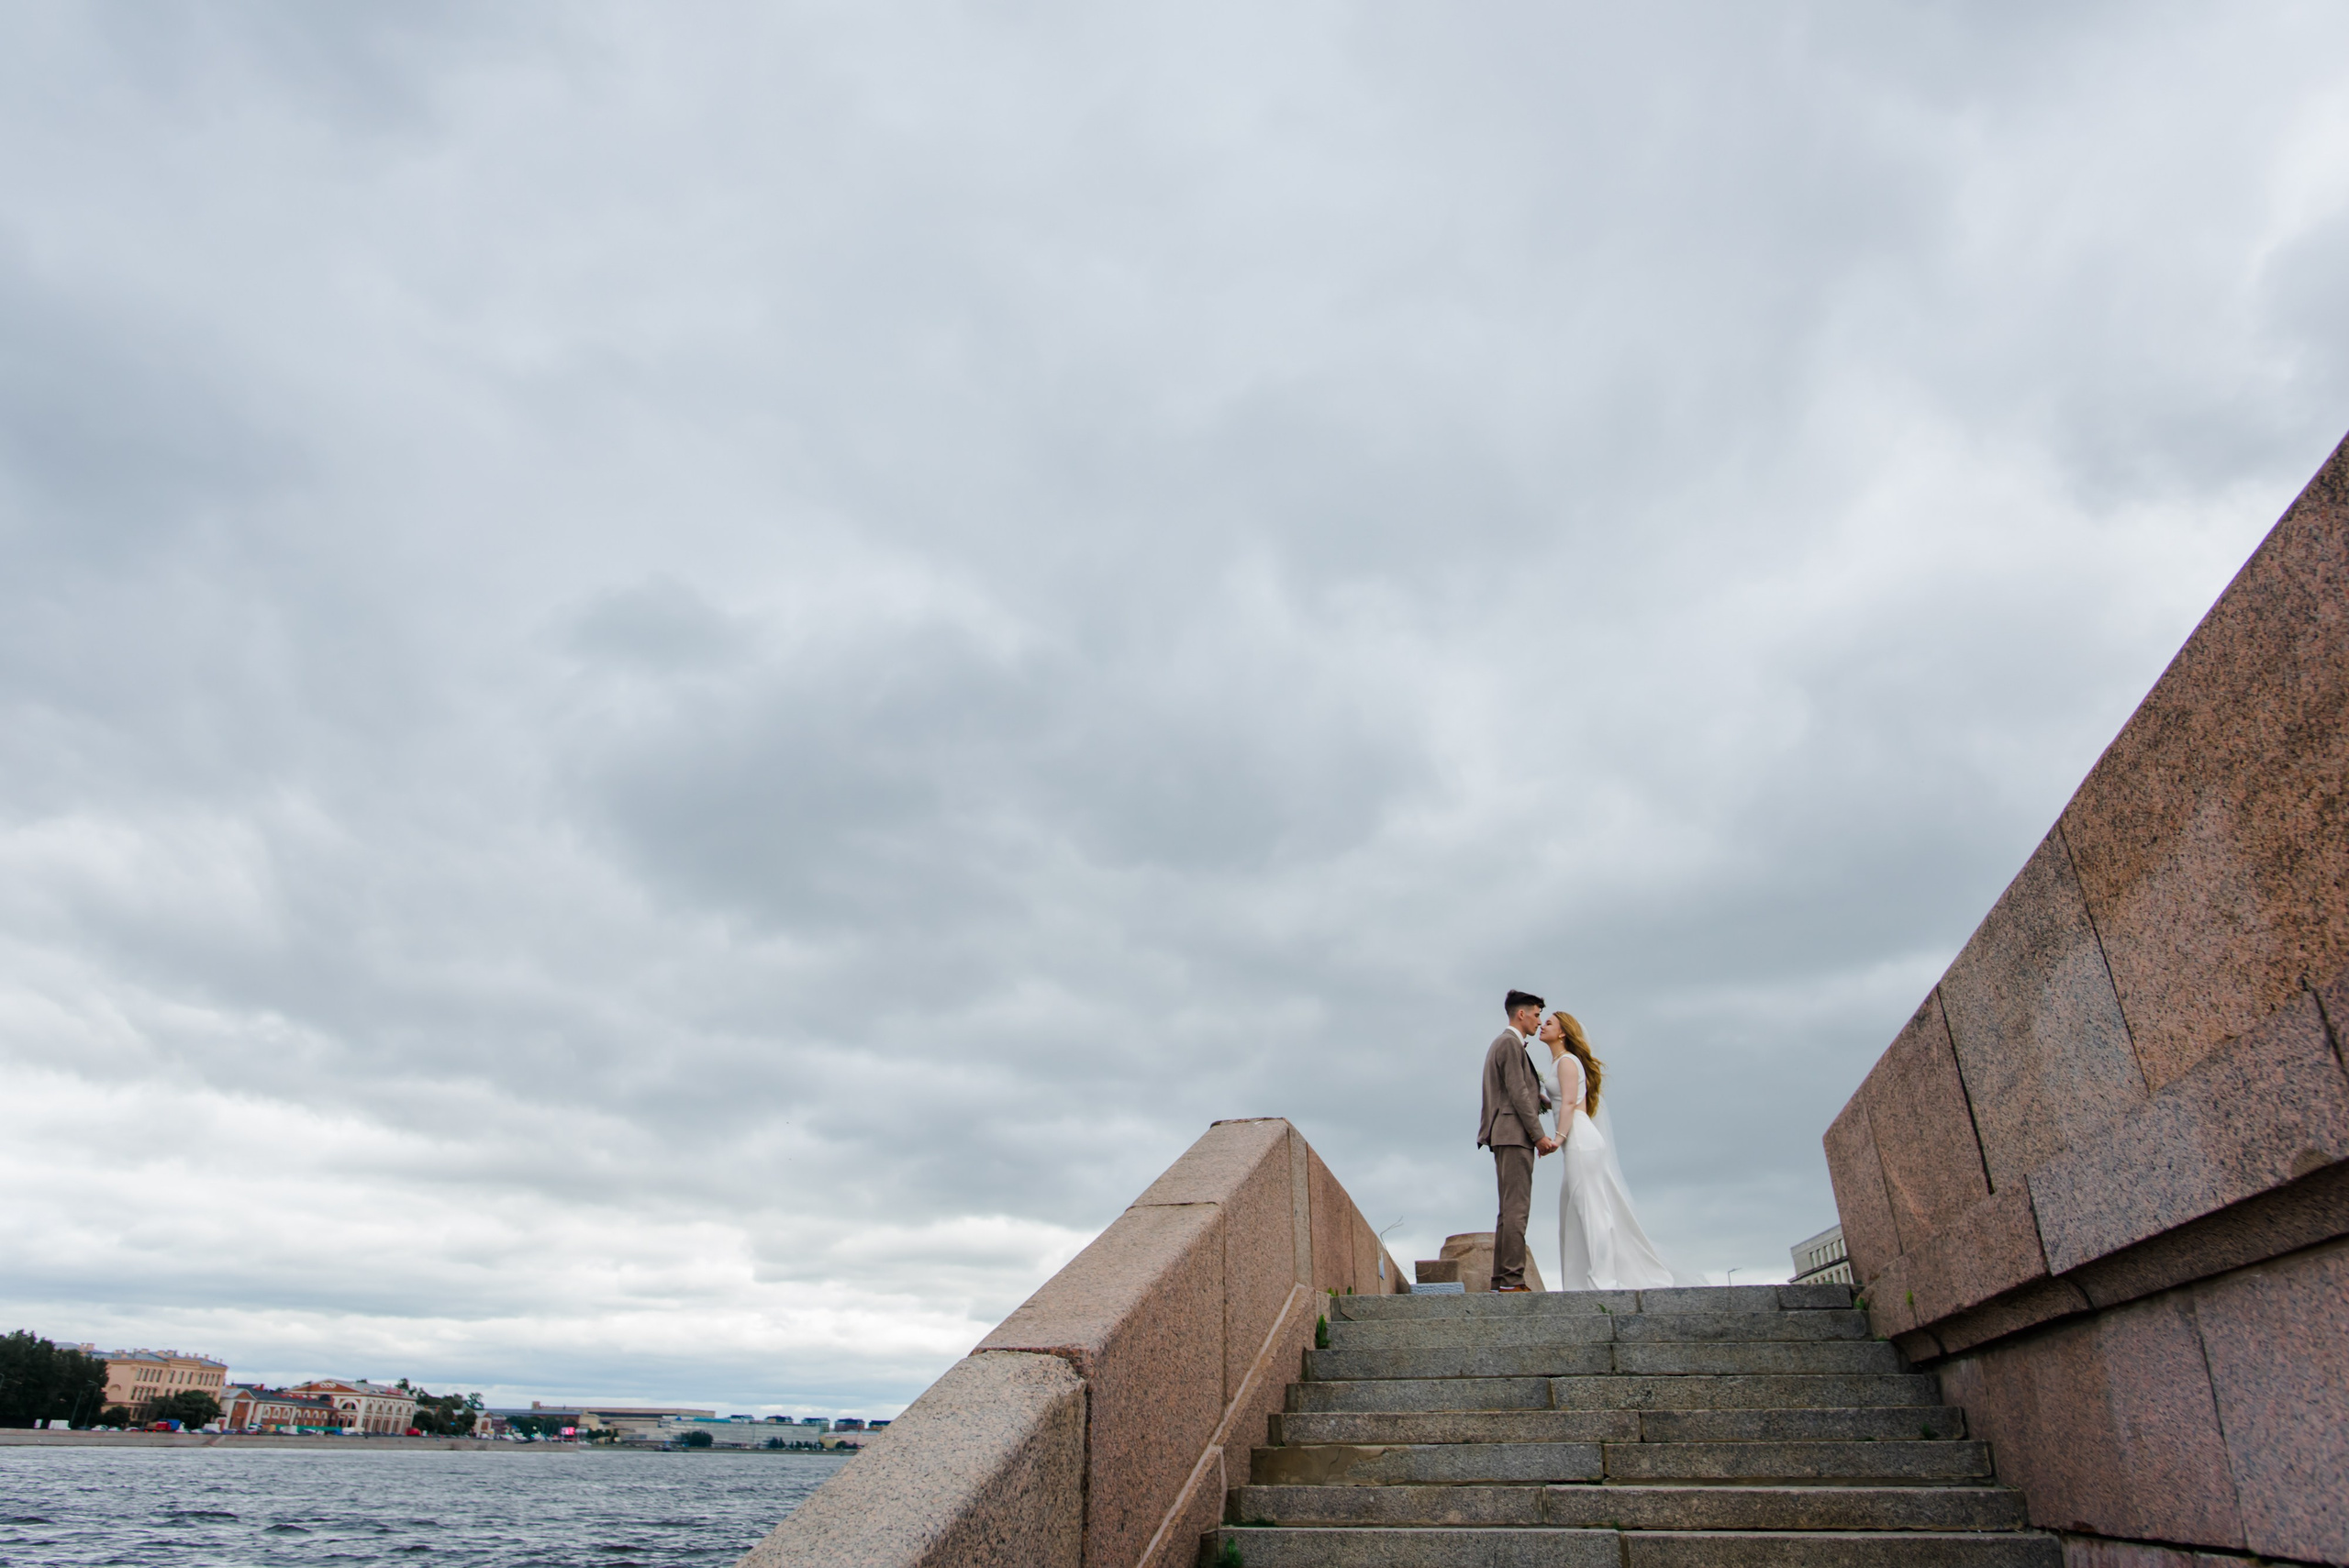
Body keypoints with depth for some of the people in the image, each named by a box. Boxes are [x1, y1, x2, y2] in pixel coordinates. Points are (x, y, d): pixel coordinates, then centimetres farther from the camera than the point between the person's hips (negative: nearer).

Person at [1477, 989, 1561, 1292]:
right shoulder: (1510, 1043, -8)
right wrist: (1539, 1135, -15)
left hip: (1507, 1136, 11)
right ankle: (1512, 1279, -14)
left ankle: (1501, 1278, 9)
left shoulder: (1501, 1043, 24)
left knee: (1509, 1209, 9)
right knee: (1516, 1208, -12)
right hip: (1514, 1134, -11)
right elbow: (1518, 1092, -16)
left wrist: (1540, 1098, 11)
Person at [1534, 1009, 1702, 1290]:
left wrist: (1559, 1137, -21)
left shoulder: (1567, 1061, -5)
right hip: (1577, 1143, 10)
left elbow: (1570, 1102, -16)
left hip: (1580, 1139, -10)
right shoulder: (1558, 1063, 22)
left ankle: (1603, 1279, -11)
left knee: (1591, 1209, -10)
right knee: (1577, 1213, 7)